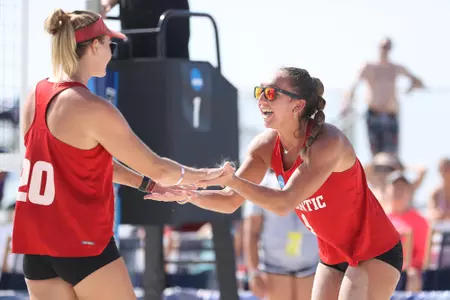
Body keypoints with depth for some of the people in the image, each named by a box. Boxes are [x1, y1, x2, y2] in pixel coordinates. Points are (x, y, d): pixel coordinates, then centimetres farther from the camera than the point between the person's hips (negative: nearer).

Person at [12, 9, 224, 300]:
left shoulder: (37, 96, 7)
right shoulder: (92, 108, -17)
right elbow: (157, 167, -9)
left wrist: (149, 184, 23)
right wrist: (201, 175, 10)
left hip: (37, 246, 7)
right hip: (84, 244, -7)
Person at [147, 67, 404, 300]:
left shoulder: (327, 142, -27)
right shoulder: (266, 145, -6)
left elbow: (284, 203, -34)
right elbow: (231, 202, -3)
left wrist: (232, 180, -42)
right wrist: (191, 195, -21)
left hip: (375, 252, -8)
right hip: (333, 256, 8)